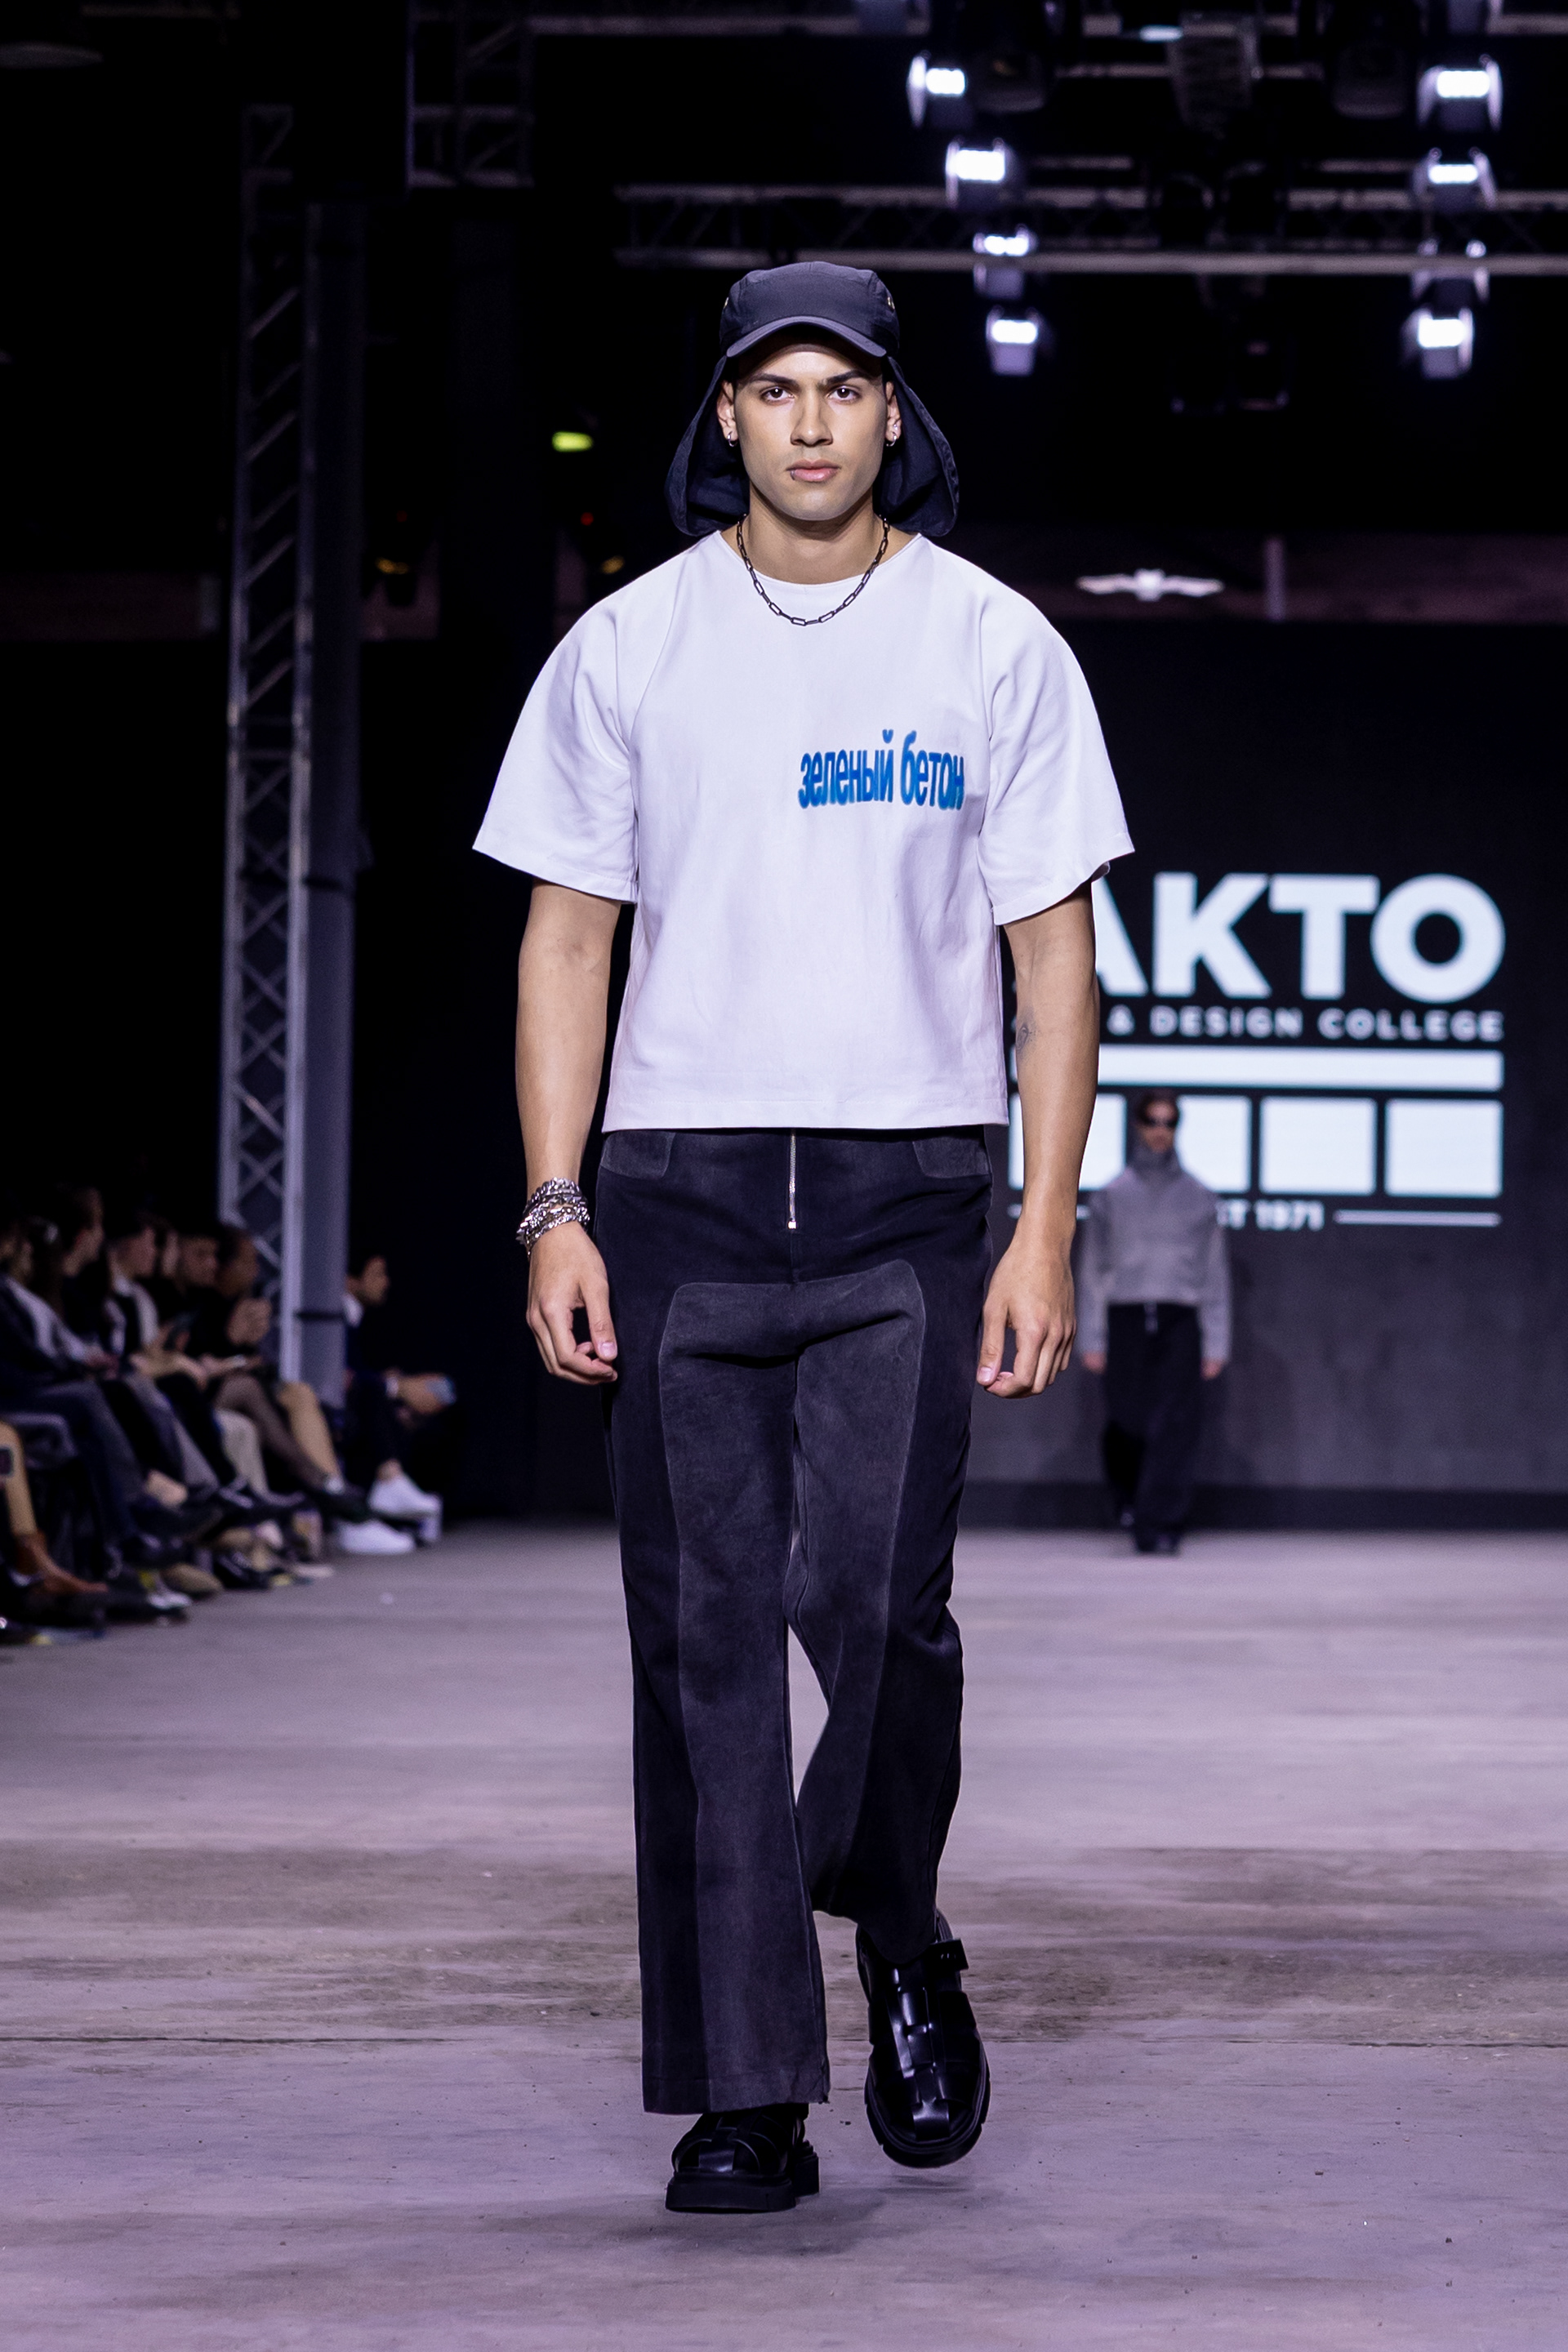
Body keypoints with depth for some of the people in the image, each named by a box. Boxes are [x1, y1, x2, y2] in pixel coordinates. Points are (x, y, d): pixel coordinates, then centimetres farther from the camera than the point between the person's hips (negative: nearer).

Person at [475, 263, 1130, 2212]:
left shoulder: (995, 646, 5)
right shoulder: (627, 650, 8)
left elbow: (1057, 957, 4)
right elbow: (567, 936, 9)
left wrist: (1046, 1231, -5)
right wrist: (556, 1210, -1)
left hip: (906, 1196, -1)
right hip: (681, 1198, 1)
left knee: (874, 1601, -13)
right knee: (703, 1636, -2)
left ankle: (902, 1947, 17)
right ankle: (746, 2096, 3)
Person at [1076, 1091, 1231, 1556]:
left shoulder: (1198, 1197, 10)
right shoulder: (1112, 1195, 9)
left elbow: (1215, 1273, 11)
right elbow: (1092, 1269, 8)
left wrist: (1216, 1343, 4)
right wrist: (1091, 1339, 1)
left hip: (1181, 1323, 0)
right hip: (1126, 1321, 0)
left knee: (1174, 1428, -11)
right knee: (1127, 1425, -3)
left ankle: (1160, 1526, -12)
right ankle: (1128, 1496, 26)